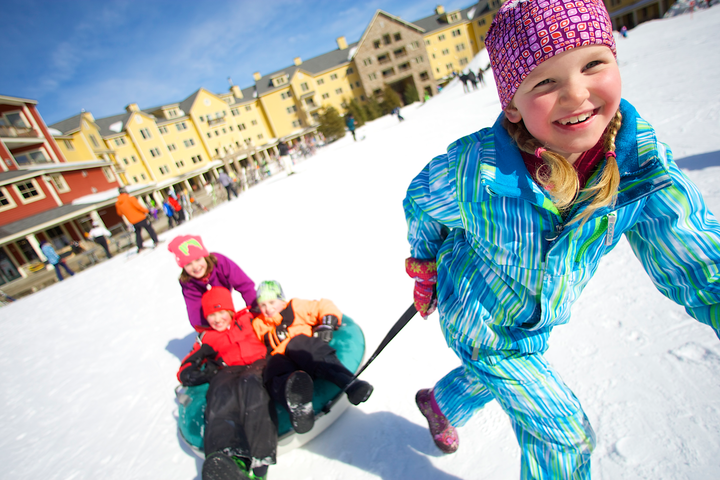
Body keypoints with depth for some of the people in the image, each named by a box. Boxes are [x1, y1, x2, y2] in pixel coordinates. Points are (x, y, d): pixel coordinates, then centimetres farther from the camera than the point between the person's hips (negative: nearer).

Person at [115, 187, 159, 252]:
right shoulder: (130, 198, -15)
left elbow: (119, 213, 13)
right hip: (141, 218, -5)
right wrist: (145, 210, -7)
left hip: (133, 222, 5)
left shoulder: (117, 203, 3)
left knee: (138, 233, 18)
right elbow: (138, 206, -20)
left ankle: (140, 247, 18)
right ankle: (155, 241, 9)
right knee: (149, 228, 10)